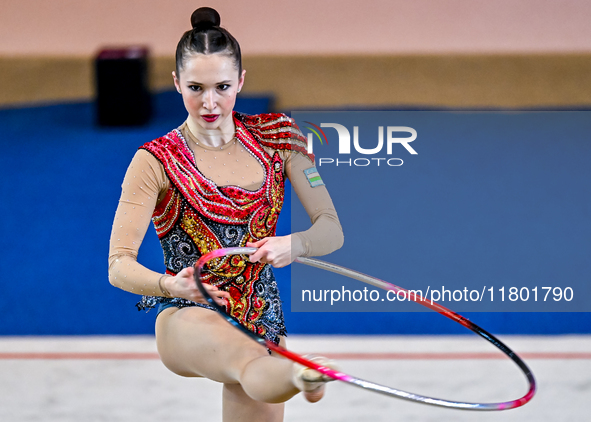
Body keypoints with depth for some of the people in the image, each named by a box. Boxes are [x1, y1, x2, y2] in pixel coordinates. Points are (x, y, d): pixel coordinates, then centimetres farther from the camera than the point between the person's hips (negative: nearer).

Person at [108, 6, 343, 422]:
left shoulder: (276, 138, 5)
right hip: (185, 319, -5)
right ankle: (297, 377, -72)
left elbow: (332, 230, 1)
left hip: (261, 319, 5)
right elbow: (119, 265, -11)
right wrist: (171, 285, -33)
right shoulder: (157, 161, -3)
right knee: (238, 351, -38)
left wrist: (293, 245, -23)